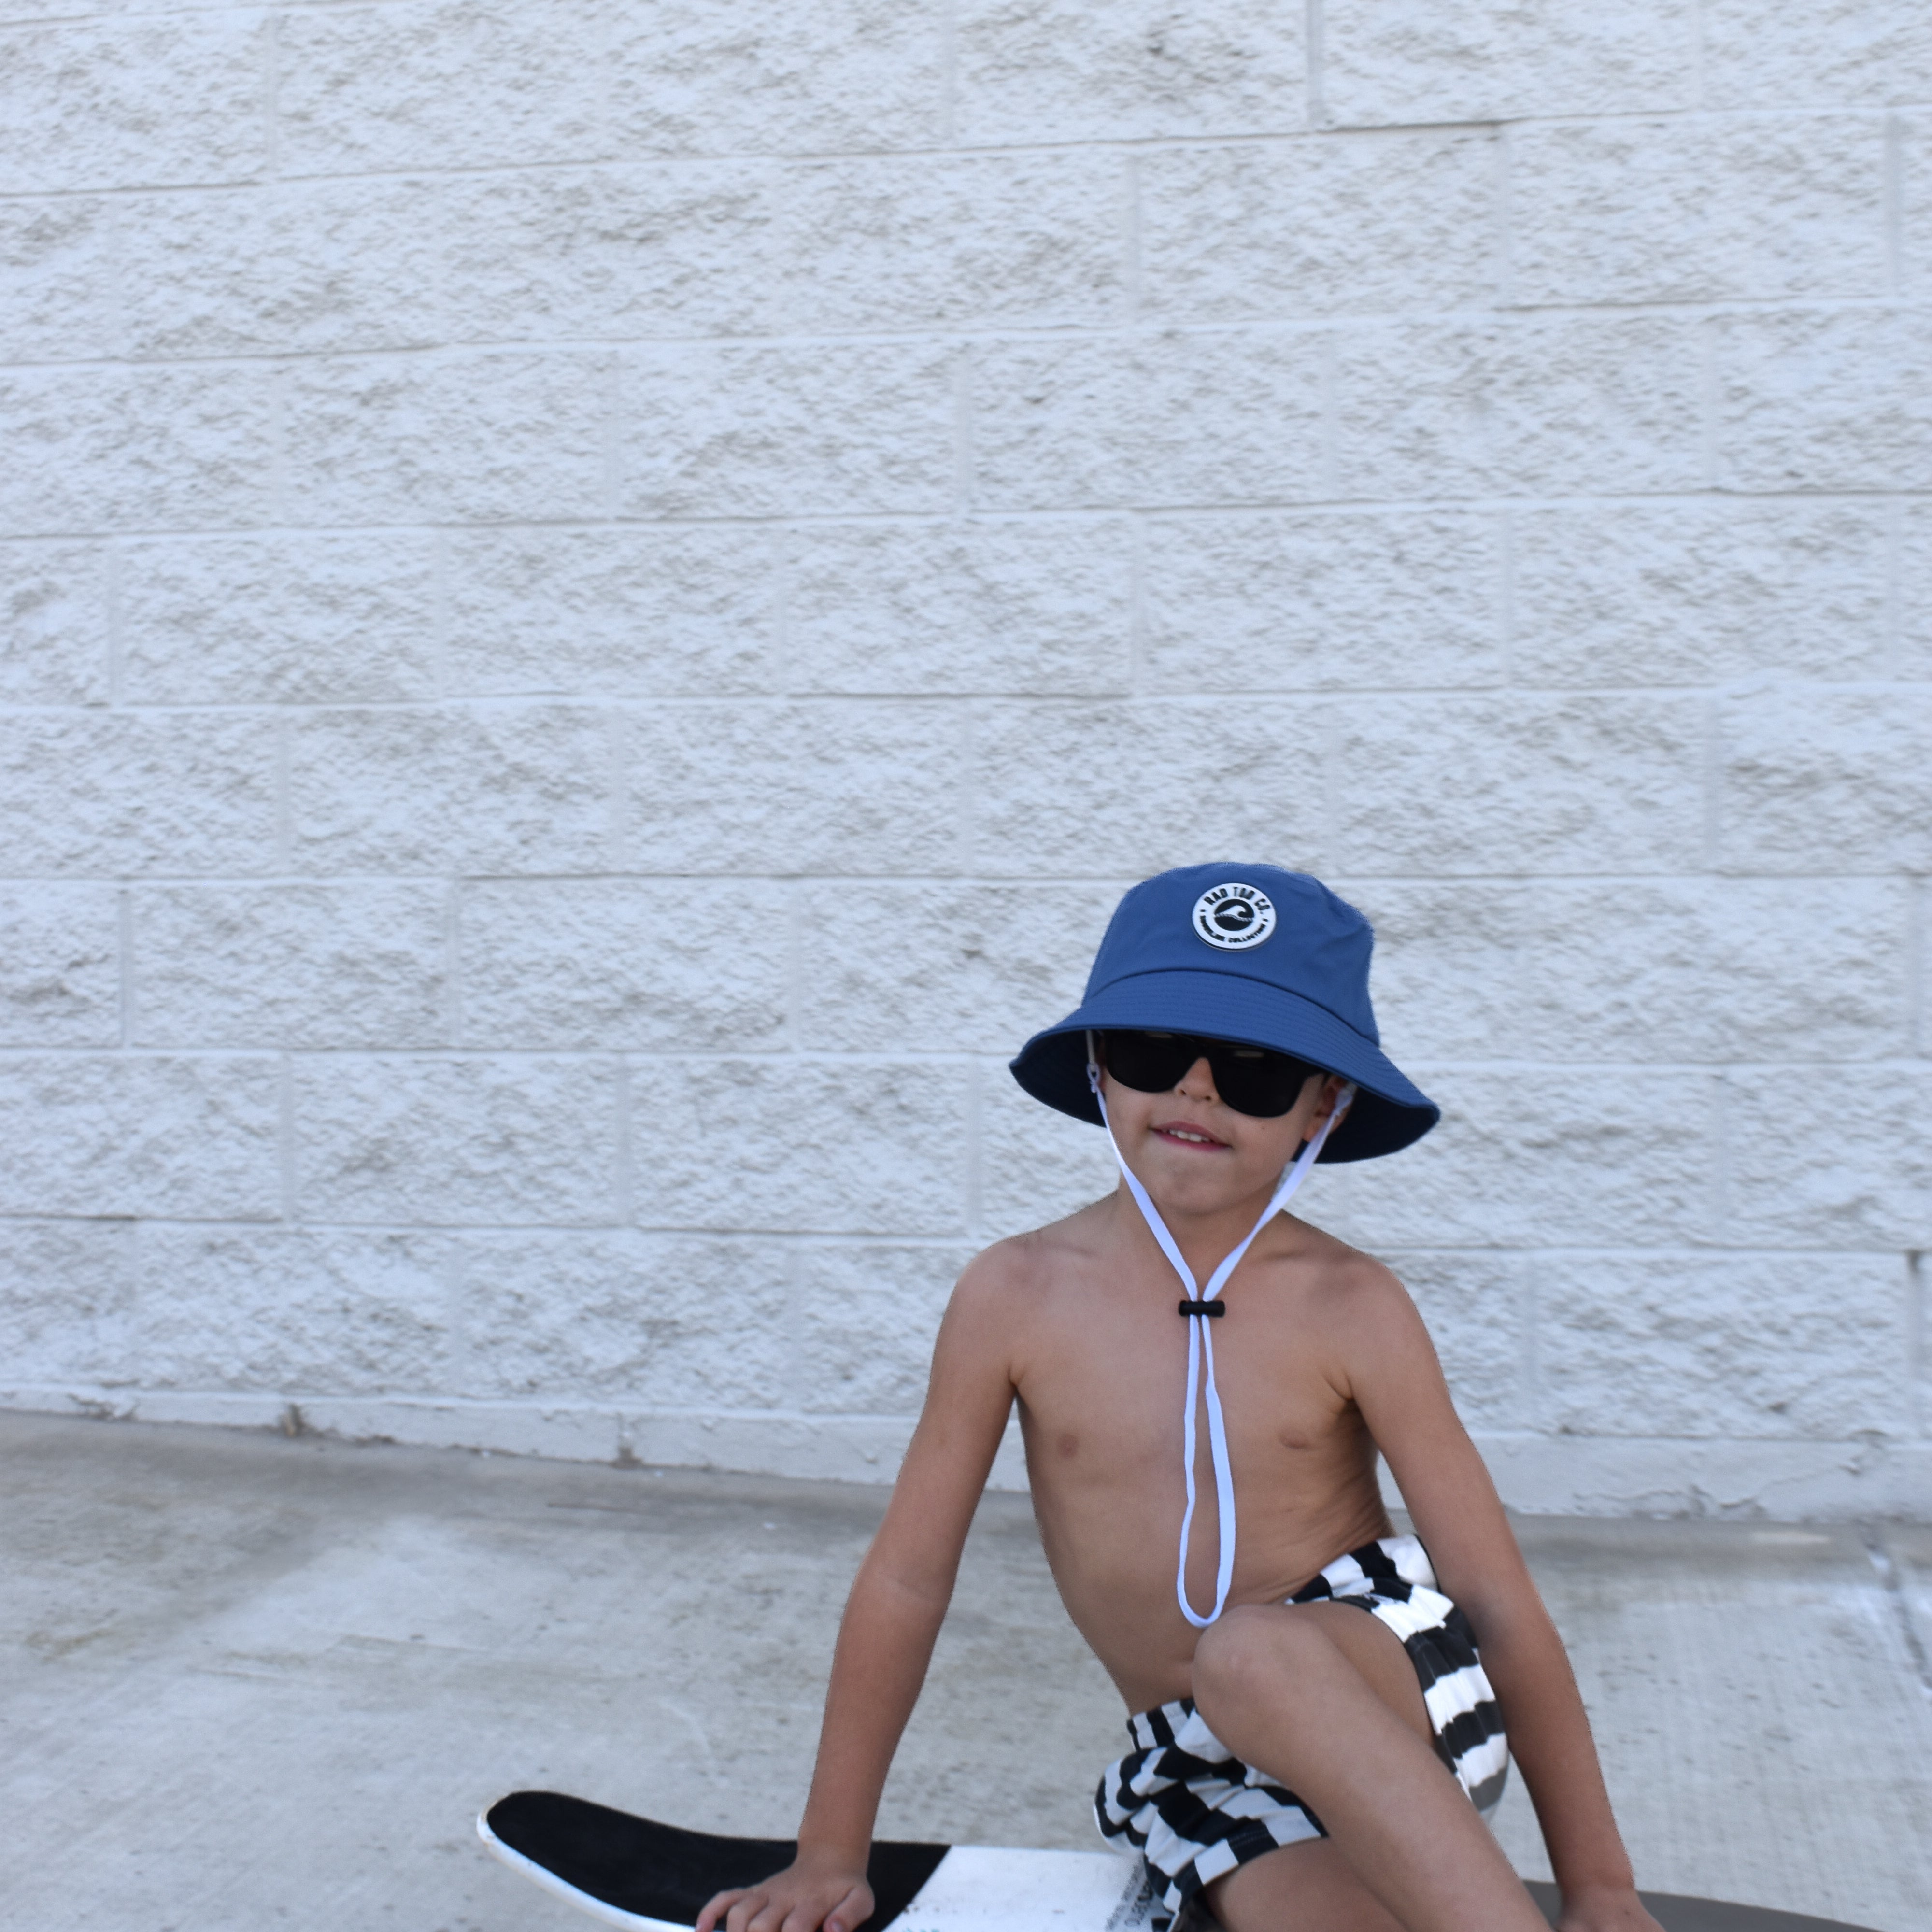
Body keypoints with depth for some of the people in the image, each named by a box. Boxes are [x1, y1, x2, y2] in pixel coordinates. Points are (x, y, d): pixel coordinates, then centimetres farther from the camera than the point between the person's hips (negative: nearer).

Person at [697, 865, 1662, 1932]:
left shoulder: (1348, 1309, -9)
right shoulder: (1018, 1295, -5)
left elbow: (1502, 1602, -6)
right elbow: (906, 1577, 2)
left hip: (1395, 1683, -1)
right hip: (1202, 1776, 1)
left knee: (1250, 1653, -37)